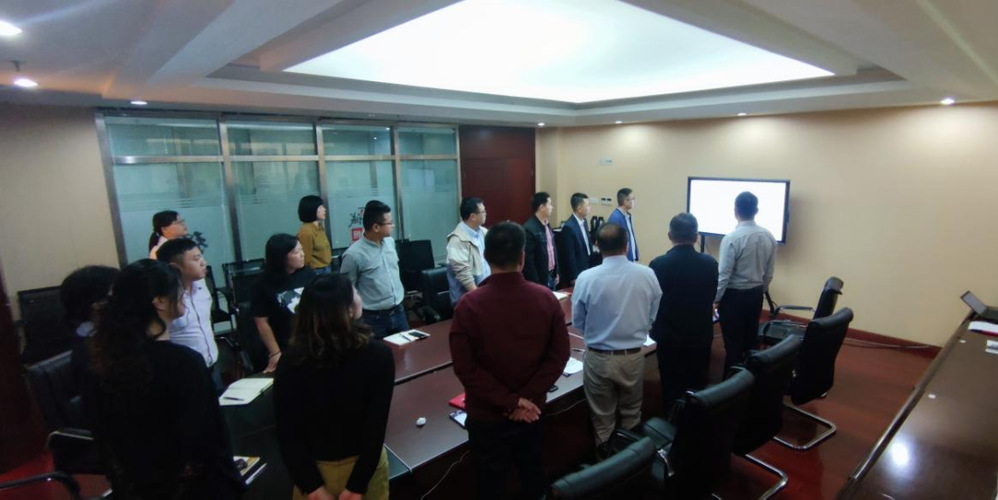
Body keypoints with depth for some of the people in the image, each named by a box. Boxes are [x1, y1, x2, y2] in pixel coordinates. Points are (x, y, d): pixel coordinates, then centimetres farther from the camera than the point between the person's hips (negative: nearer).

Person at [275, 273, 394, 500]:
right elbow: (376, 427, -22)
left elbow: (287, 434, -15)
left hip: (314, 469, 2)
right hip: (366, 464, -1)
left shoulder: (290, 362, -17)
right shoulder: (378, 356, -23)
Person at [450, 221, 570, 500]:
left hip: (487, 414, -2)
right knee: (533, 472, 26)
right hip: (533, 410, 3)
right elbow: (559, 356, -9)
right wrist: (525, 398, -9)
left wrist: (508, 401, -14)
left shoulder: (469, 304, -19)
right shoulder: (546, 298, -11)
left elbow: (464, 366, -19)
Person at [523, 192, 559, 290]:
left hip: (551, 276, 8)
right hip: (539, 279, -8)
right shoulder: (529, 229, -20)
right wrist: (536, 284, -19)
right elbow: (528, 260, -21)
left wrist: (556, 273, 17)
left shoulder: (547, 226, 8)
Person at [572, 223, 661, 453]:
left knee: (602, 416, 19)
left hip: (598, 357, -2)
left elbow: (577, 322, -4)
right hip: (633, 356, 2)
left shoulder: (586, 278, -18)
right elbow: (653, 317, 0)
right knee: (631, 412, 26)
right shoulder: (647, 275, -13)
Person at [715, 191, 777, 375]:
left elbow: (724, 274, -18)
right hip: (756, 294, 6)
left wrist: (716, 298, -7)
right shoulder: (768, 236, -2)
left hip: (734, 295, -6)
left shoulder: (731, 238, -21)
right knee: (751, 339, 18)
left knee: (733, 343, 4)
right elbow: (769, 272, 7)